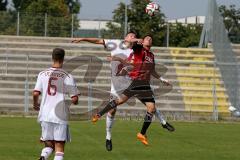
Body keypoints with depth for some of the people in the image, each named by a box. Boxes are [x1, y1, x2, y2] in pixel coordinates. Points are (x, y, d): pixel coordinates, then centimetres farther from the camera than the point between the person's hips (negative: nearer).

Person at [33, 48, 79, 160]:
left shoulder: (43, 74, 2)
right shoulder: (67, 77, -5)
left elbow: (35, 93, -5)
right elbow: (74, 99, -7)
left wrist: (35, 104, 16)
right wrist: (74, 101, 17)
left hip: (45, 115, 3)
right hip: (60, 116, -3)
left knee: (48, 145, 13)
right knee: (59, 147, 3)